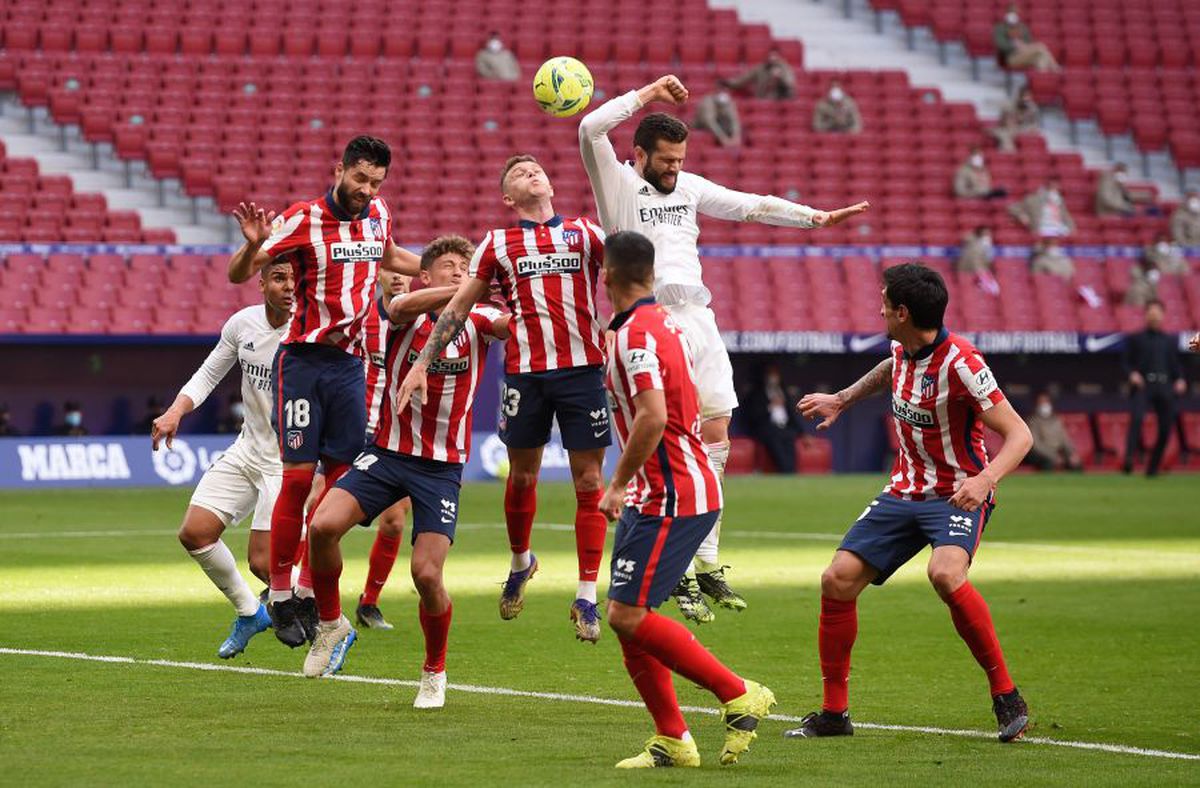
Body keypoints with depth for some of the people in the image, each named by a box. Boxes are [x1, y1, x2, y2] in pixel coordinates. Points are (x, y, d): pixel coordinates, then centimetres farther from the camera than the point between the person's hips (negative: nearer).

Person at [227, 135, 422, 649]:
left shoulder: (378, 214, 7)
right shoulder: (303, 220, -11)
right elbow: (237, 275, -10)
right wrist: (254, 246, -31)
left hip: (348, 364, 6)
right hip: (302, 360, -6)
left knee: (342, 478, 2)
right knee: (298, 476, -9)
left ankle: (309, 592, 11)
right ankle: (279, 595, 2)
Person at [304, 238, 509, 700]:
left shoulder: (477, 320, 1)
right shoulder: (409, 311, -1)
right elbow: (400, 308, -26)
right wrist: (465, 292, -37)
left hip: (443, 466, -1)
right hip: (387, 452, 1)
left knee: (426, 574, -11)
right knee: (323, 525, -20)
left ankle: (435, 672, 15)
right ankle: (332, 625, 6)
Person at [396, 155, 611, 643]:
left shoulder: (584, 233, 11)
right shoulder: (497, 245, 11)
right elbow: (459, 306, 13)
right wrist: (422, 363, 7)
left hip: (583, 366, 0)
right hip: (525, 370, 0)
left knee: (589, 481, -2)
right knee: (522, 474, 8)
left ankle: (587, 598, 3)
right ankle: (520, 562, 35)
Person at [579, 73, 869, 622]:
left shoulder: (688, 187, 17)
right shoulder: (618, 183, -2)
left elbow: (750, 206, 22)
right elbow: (591, 130, -17)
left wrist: (817, 217, 18)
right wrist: (648, 94, -14)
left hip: (700, 318, 7)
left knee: (715, 442, 6)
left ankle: (708, 564, 12)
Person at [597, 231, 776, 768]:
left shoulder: (636, 334, -16)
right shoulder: (662, 322, 14)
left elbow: (652, 417, -27)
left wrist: (618, 484, -19)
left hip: (673, 496, -10)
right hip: (655, 496, 10)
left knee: (627, 614, -12)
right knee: (626, 615, 8)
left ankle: (739, 695, -7)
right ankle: (672, 741, 9)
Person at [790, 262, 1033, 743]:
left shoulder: (959, 363, -23)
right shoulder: (904, 350, 1)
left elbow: (1018, 434, -25)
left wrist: (985, 478, -42)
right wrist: (842, 399, 35)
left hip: (957, 496, -7)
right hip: (905, 492, 7)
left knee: (945, 574, -35)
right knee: (838, 579, -4)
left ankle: (1007, 697, -20)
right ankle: (834, 713, 10)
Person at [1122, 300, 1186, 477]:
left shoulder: (1171, 340, 19)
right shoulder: (1135, 338, 11)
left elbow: (1176, 363, 20)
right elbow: (1126, 362, 7)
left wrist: (1180, 380, 2)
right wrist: (1132, 374, -13)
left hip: (1165, 388, 4)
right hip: (1142, 385, -4)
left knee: (1166, 427, -1)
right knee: (1136, 418, -25)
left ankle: (1153, 467, 10)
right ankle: (1129, 460, -36)